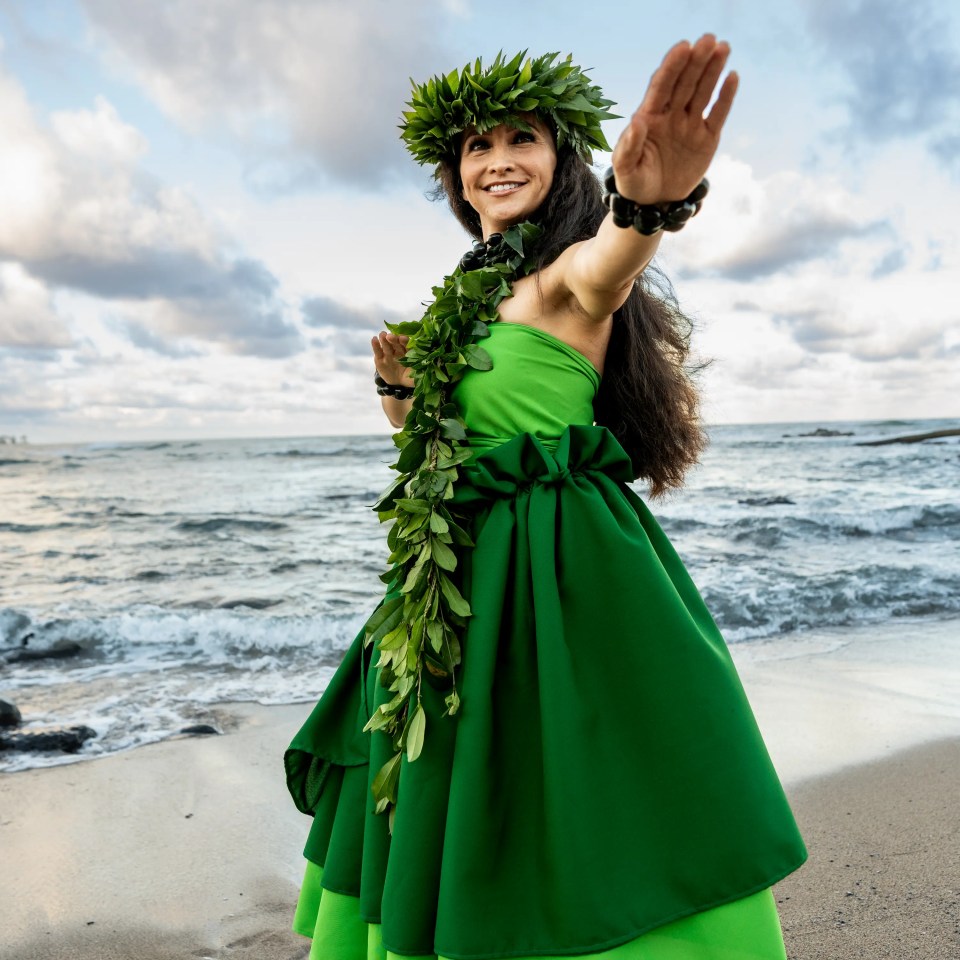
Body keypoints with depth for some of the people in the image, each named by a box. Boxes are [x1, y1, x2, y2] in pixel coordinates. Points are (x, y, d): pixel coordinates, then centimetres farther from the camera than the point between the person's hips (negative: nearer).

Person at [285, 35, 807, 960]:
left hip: (564, 571, -8)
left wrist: (646, 204, -57)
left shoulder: (566, 275, -8)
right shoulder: (471, 293, 15)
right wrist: (398, 383, 2)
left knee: (579, 824, 2)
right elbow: (430, 431, 23)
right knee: (456, 804, 20)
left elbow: (604, 269, -35)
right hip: (467, 574, 8)